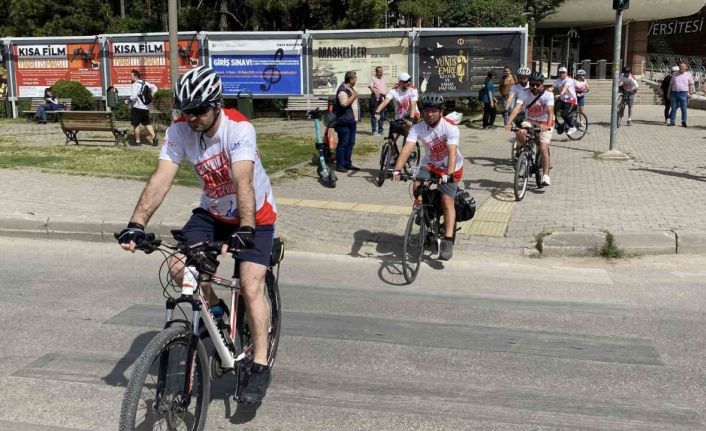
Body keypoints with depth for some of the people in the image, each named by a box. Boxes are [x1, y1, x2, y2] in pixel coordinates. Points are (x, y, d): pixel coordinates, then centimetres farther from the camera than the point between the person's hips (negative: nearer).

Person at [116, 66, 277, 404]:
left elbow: (243, 182, -41)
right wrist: (137, 223, -36)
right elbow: (161, 178, -24)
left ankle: (260, 368, -2)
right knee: (178, 267, -15)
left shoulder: (239, 129, -29)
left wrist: (246, 228, -53)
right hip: (213, 212, 5)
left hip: (254, 215, -5)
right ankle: (215, 310, 14)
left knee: (251, 288, -16)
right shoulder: (179, 131, -16)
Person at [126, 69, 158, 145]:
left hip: (137, 108, -7)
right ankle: (154, 137, 1)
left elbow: (133, 97, -22)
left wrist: (128, 101, -7)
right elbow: (154, 88, 16)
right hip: (146, 107, 7)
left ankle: (137, 141, 8)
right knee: (147, 123, 12)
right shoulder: (145, 83, 10)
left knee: (135, 125, 4)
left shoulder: (135, 85, -13)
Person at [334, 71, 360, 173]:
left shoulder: (351, 89, 17)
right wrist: (354, 96, -21)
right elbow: (344, 103, -29)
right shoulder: (342, 90, -15)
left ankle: (347, 163, 21)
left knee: (350, 143, 13)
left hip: (352, 121, 10)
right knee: (343, 144, -7)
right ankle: (339, 165, -2)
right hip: (344, 122, -10)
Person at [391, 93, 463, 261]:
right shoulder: (417, 128, -16)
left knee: (447, 200, -16)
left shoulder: (450, 128, -25)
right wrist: (397, 170, -43)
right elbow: (407, 148, -29)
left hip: (451, 169, -3)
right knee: (417, 187, -22)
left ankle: (448, 241, -14)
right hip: (430, 164, 4)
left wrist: (448, 174, -50)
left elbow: (452, 152, -36)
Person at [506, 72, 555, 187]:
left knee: (543, 149, -16)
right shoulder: (525, 94, -14)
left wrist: (548, 125, -48)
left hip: (544, 123, -2)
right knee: (520, 132, -31)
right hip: (529, 121, 2)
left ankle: (546, 175, -8)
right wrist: (509, 122, -42)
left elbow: (550, 111, -30)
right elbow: (517, 107, -27)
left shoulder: (548, 95, -18)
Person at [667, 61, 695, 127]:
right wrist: (669, 93, 9)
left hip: (683, 93, -2)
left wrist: (690, 93, -4)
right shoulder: (675, 74, 12)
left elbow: (691, 85, 6)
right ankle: (672, 121, 5)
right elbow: (671, 84, 13)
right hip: (674, 93, 2)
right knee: (673, 108, 1)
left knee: (684, 109, -2)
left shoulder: (688, 75, 7)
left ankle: (684, 122, 4)